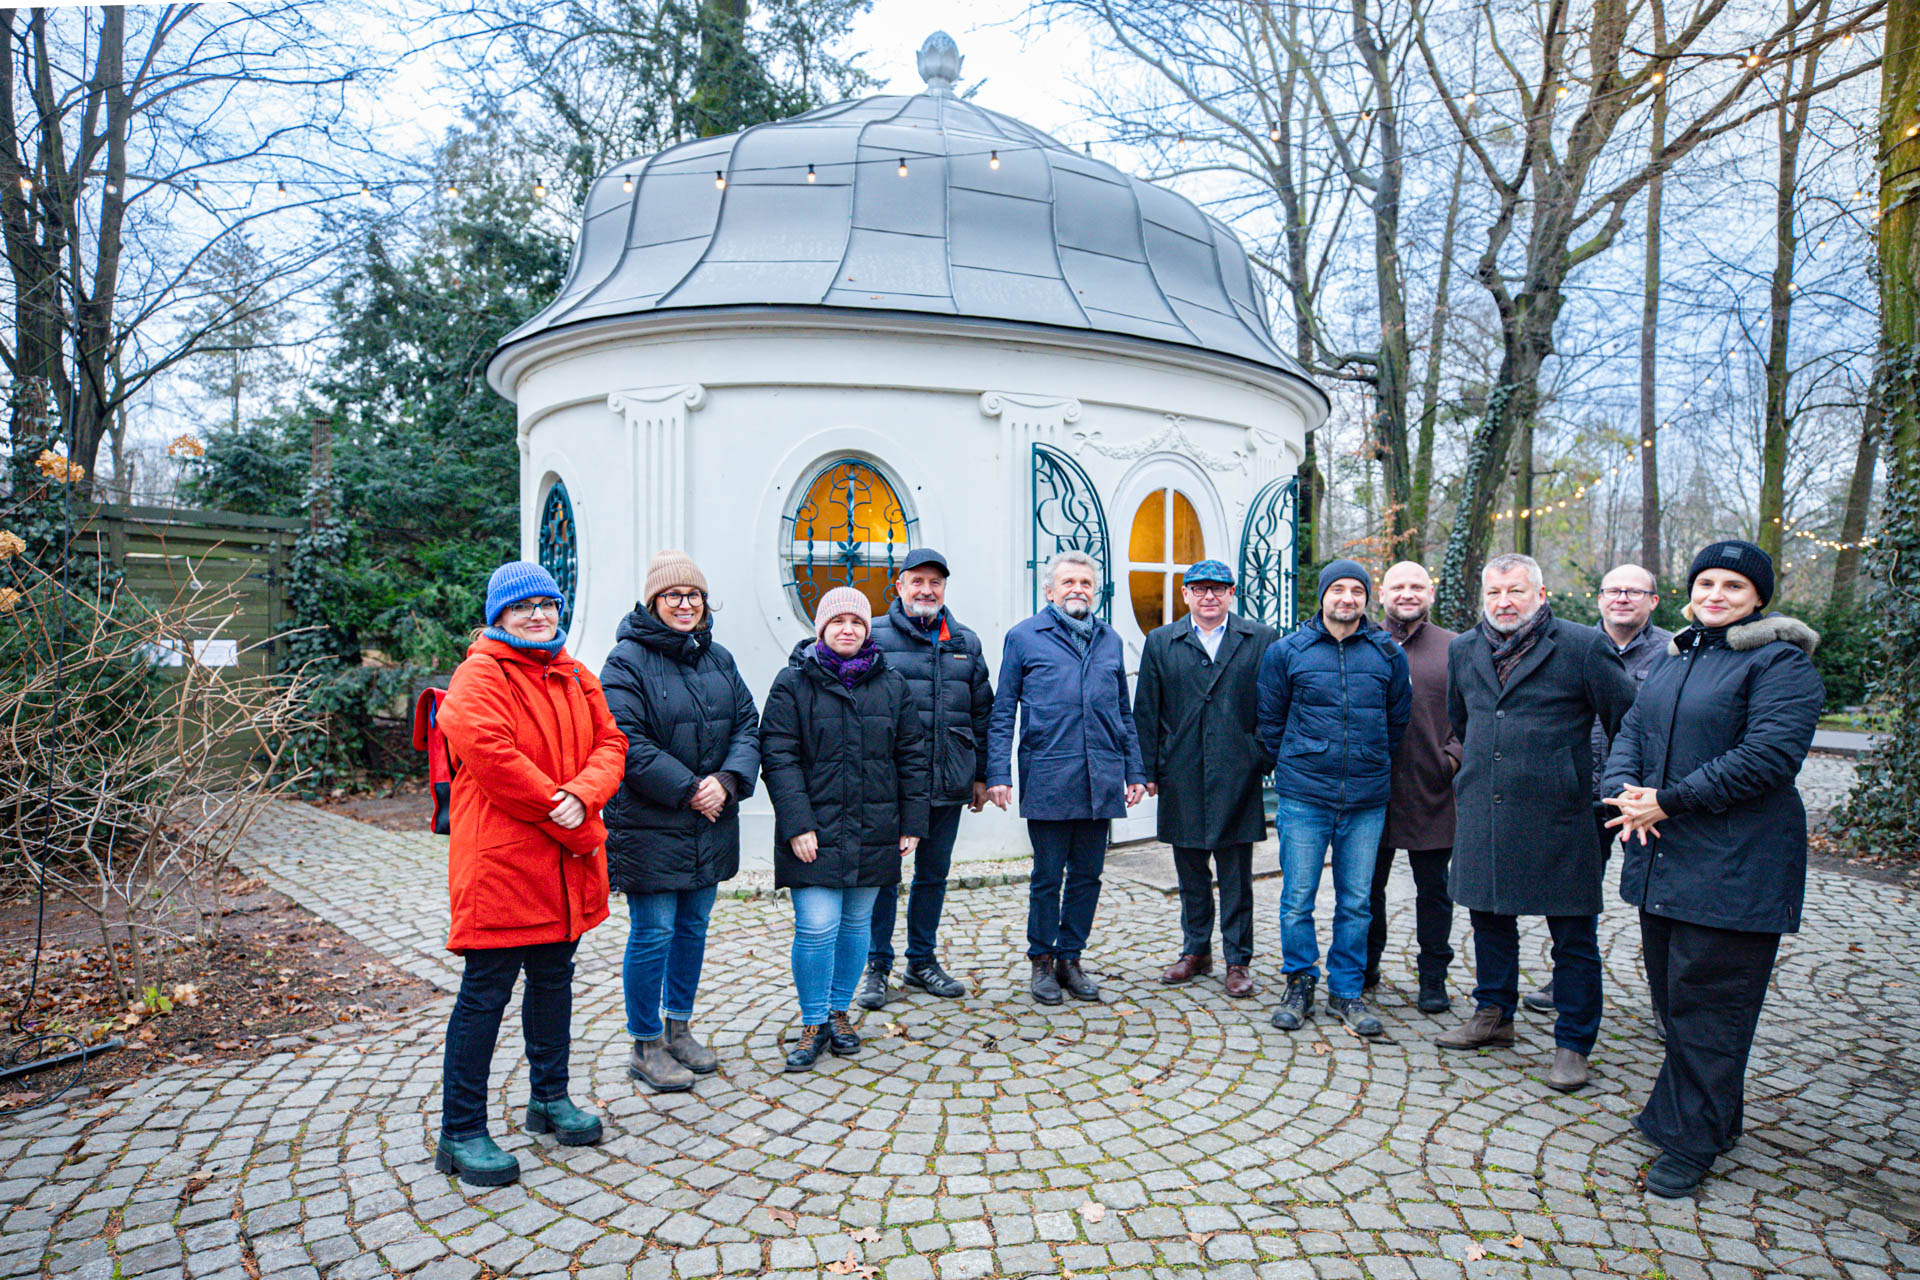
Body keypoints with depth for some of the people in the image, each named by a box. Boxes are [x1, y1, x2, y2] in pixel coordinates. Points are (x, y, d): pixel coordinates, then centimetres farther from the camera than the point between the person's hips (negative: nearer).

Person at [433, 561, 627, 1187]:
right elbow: (493, 758, -22)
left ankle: (550, 1098, 37)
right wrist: (574, 827, -19)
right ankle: (460, 1134, 15)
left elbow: (610, 741, 6)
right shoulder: (480, 675, -11)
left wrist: (583, 796, -16)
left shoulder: (575, 676, 12)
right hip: (500, 859, -7)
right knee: (485, 994, 1)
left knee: (553, 981, 19)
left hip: (566, 865, 7)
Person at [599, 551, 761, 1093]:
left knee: (694, 926, 16)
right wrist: (688, 789, -18)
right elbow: (627, 744, -17)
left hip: (709, 824, 6)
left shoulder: (718, 658, 10)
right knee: (653, 934, 2)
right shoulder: (627, 661, -10)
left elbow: (748, 725, 7)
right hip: (648, 825, -6)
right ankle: (646, 1046, 19)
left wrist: (728, 779, -11)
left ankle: (679, 1028, 34)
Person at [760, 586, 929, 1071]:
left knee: (856, 924, 12)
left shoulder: (891, 685, 8)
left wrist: (911, 823, 7)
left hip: (873, 832, 3)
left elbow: (911, 755, 10)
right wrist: (797, 824, -14)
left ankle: (839, 1012, 30)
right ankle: (813, 1024, 12)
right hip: (814, 831, -3)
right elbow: (778, 757, -6)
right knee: (816, 927, -7)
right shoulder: (794, 683, -1)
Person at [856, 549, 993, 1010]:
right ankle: (876, 967, 17)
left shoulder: (966, 643, 13)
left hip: (948, 782, 4)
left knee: (934, 873, 13)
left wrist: (980, 775, 13)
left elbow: (982, 713, 16)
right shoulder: (873, 636, 0)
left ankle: (922, 961, 28)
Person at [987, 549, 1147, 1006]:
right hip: (1047, 779, -4)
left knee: (1087, 874, 11)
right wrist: (999, 774, -5)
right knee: (1047, 875, 5)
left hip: (1101, 780, 4)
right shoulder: (1023, 637, 3)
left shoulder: (1109, 641, 15)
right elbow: (1003, 712, 2)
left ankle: (1070, 958, 25)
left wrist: (1134, 770, 13)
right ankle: (1042, 961, 21)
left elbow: (1124, 712, 20)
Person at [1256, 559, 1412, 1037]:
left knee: (1356, 902, 8)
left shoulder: (1388, 653, 5)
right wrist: (1293, 768, 8)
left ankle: (1346, 992, 22)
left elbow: (1398, 721, 15)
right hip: (1303, 798, -1)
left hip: (1367, 801, 1)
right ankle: (1300, 985, 20)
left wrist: (1374, 768, 14)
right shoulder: (1286, 651, 1)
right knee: (1297, 899, 3)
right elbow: (1270, 720, 9)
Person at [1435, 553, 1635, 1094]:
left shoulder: (1583, 647, -8)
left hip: (1557, 818, -4)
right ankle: (1493, 1015, 35)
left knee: (1573, 936, 5)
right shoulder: (1463, 649, 8)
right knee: (1489, 919, 17)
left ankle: (1573, 1044, 20)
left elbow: (1629, 725, -2)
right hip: (1481, 816, 5)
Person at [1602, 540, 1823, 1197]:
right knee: (1673, 996, 17)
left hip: (1734, 866, -7)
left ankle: (1691, 1142, 12)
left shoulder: (1780, 661, -8)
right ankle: (1713, 1114, 35)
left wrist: (1670, 801, -19)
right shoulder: (1673, 658, 15)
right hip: (1661, 859, 8)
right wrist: (1625, 792, -8)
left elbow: (1769, 754, -19)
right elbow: (1630, 732, 12)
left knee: (1707, 1004, 0)